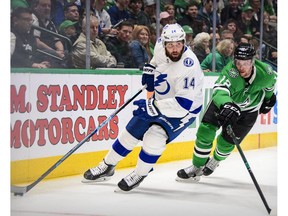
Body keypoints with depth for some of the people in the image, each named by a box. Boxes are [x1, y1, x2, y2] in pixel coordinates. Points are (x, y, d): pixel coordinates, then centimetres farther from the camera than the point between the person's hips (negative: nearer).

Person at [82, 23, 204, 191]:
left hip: (185, 109, -7)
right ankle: (107, 166, 29)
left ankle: (139, 175, -4)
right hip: (160, 101, 7)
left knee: (154, 136, -26)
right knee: (132, 131, 10)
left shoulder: (189, 66, -36)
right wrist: (150, 69, -3)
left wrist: (153, 107, -38)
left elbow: (184, 103, -38)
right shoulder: (161, 46, -15)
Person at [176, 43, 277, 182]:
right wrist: (228, 106, -74)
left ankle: (215, 161, 34)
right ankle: (197, 166, 8)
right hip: (224, 102, -1)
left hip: (248, 111, 1)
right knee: (205, 131, -12)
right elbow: (220, 90, -54)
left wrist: (269, 97, 16)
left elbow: (271, 80, -1)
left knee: (226, 143, -1)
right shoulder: (230, 72, -37)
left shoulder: (265, 72, -27)